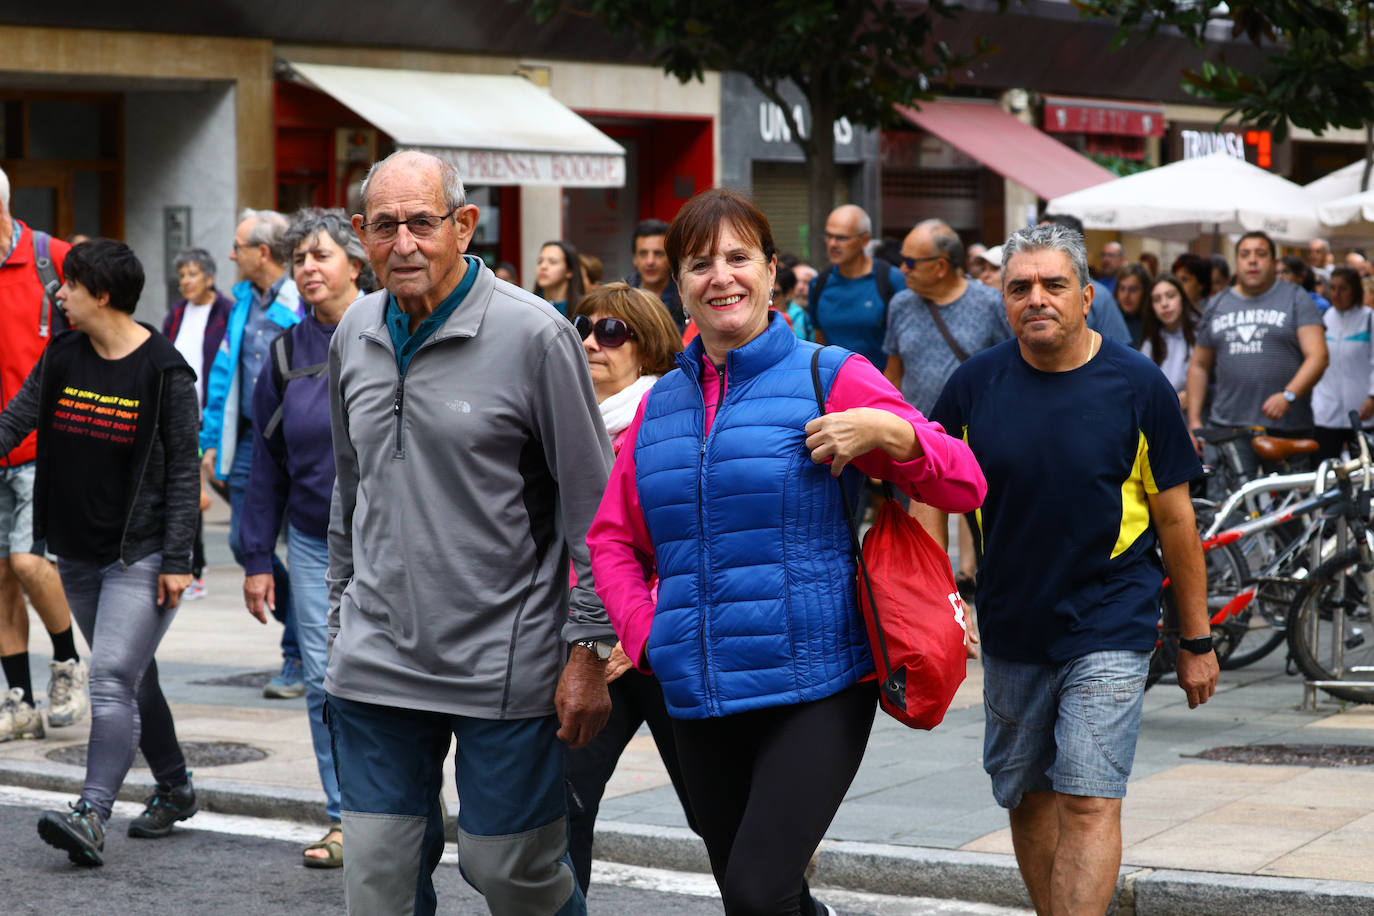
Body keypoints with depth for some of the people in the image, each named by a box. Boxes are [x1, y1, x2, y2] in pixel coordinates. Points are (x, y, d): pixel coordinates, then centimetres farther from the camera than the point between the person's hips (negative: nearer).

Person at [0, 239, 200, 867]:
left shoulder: (163, 370, -10)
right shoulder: (62, 357, 6)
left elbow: (184, 469, -10)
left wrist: (176, 560, -14)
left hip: (141, 555, -6)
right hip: (78, 550, 6)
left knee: (112, 679, -15)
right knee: (132, 679, 15)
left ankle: (92, 814, -22)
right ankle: (175, 789, 30)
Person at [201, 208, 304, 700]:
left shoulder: (304, 303, -11)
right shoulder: (241, 302, 11)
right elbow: (223, 373, 17)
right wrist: (211, 439, 14)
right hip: (249, 440, 7)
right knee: (245, 543, 5)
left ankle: (297, 660, 9)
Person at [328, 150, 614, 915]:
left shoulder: (534, 334, -10)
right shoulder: (356, 335, 8)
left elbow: (592, 507, -8)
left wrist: (589, 652, -10)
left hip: (503, 665, -5)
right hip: (376, 662, 5)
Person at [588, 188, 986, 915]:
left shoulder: (830, 378, -1)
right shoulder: (660, 406, 12)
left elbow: (963, 487, -3)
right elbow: (612, 539, 19)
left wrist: (889, 431, -20)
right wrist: (647, 631, 3)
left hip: (816, 690, -5)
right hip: (697, 697, 5)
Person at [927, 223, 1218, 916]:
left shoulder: (1137, 386, -6)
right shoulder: (975, 383, -1)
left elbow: (1174, 519, 0)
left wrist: (1196, 641, 4)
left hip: (1109, 630, -3)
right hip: (1010, 626, 3)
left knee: (1088, 803, -11)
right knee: (1028, 799, 13)